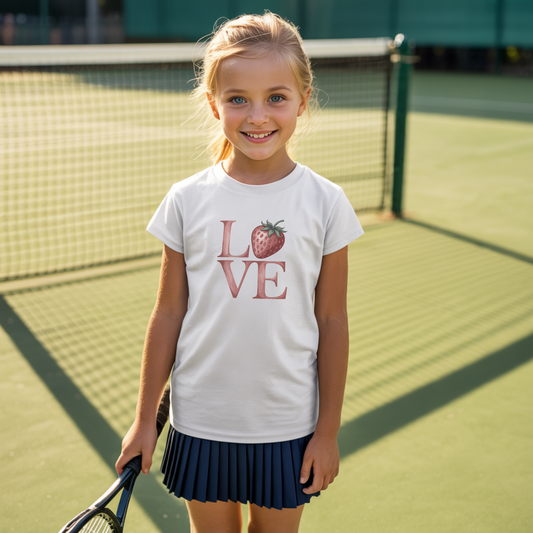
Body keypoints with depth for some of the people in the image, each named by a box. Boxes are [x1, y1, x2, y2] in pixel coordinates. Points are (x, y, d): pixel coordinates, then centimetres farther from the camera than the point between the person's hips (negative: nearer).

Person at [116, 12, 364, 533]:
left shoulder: (325, 202, -7)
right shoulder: (187, 201, -6)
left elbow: (331, 323, -3)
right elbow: (168, 314, 0)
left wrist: (328, 429, 0)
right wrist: (144, 418, 4)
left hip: (288, 427, 0)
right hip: (202, 424, 1)